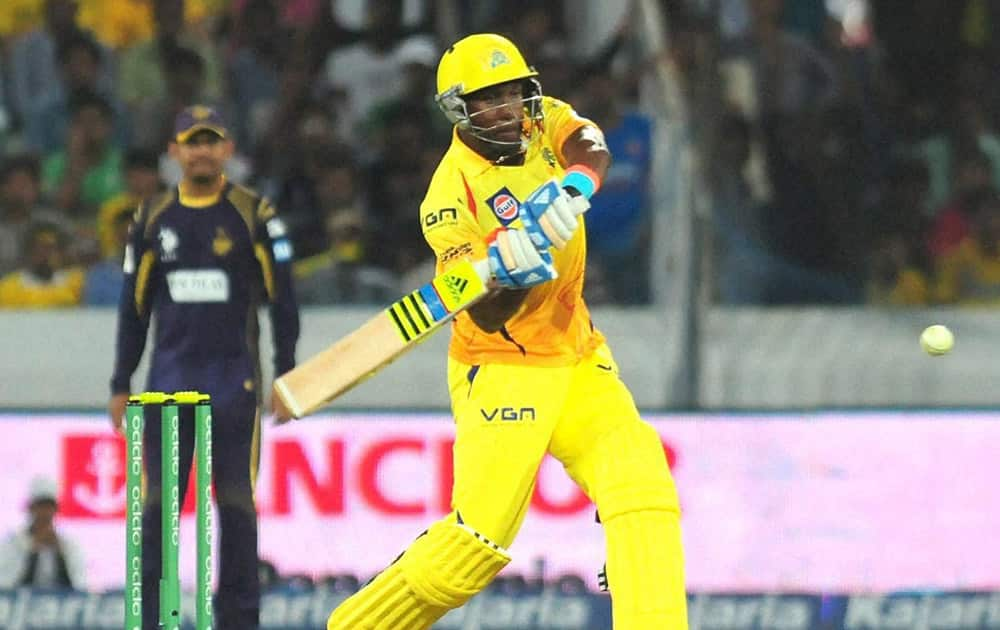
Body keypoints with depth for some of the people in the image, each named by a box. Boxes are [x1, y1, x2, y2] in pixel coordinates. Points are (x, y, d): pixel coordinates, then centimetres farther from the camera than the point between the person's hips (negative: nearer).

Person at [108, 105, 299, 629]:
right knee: (158, 501, -2)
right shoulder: (153, 218, 8)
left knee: (236, 502, 0)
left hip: (235, 378, -2)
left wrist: (286, 376, -4)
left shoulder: (255, 214, 0)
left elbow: (283, 300, 1)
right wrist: (121, 384, 11)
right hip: (170, 378, 2)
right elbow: (134, 306, 13)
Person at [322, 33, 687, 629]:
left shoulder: (542, 122, 2)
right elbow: (487, 318, -20)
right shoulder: (452, 196, -16)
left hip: (579, 361, 6)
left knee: (643, 489, -13)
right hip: (502, 372, -6)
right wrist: (509, 274, -40)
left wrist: (571, 187, -38)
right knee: (482, 533, -10)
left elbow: (592, 149, -19)